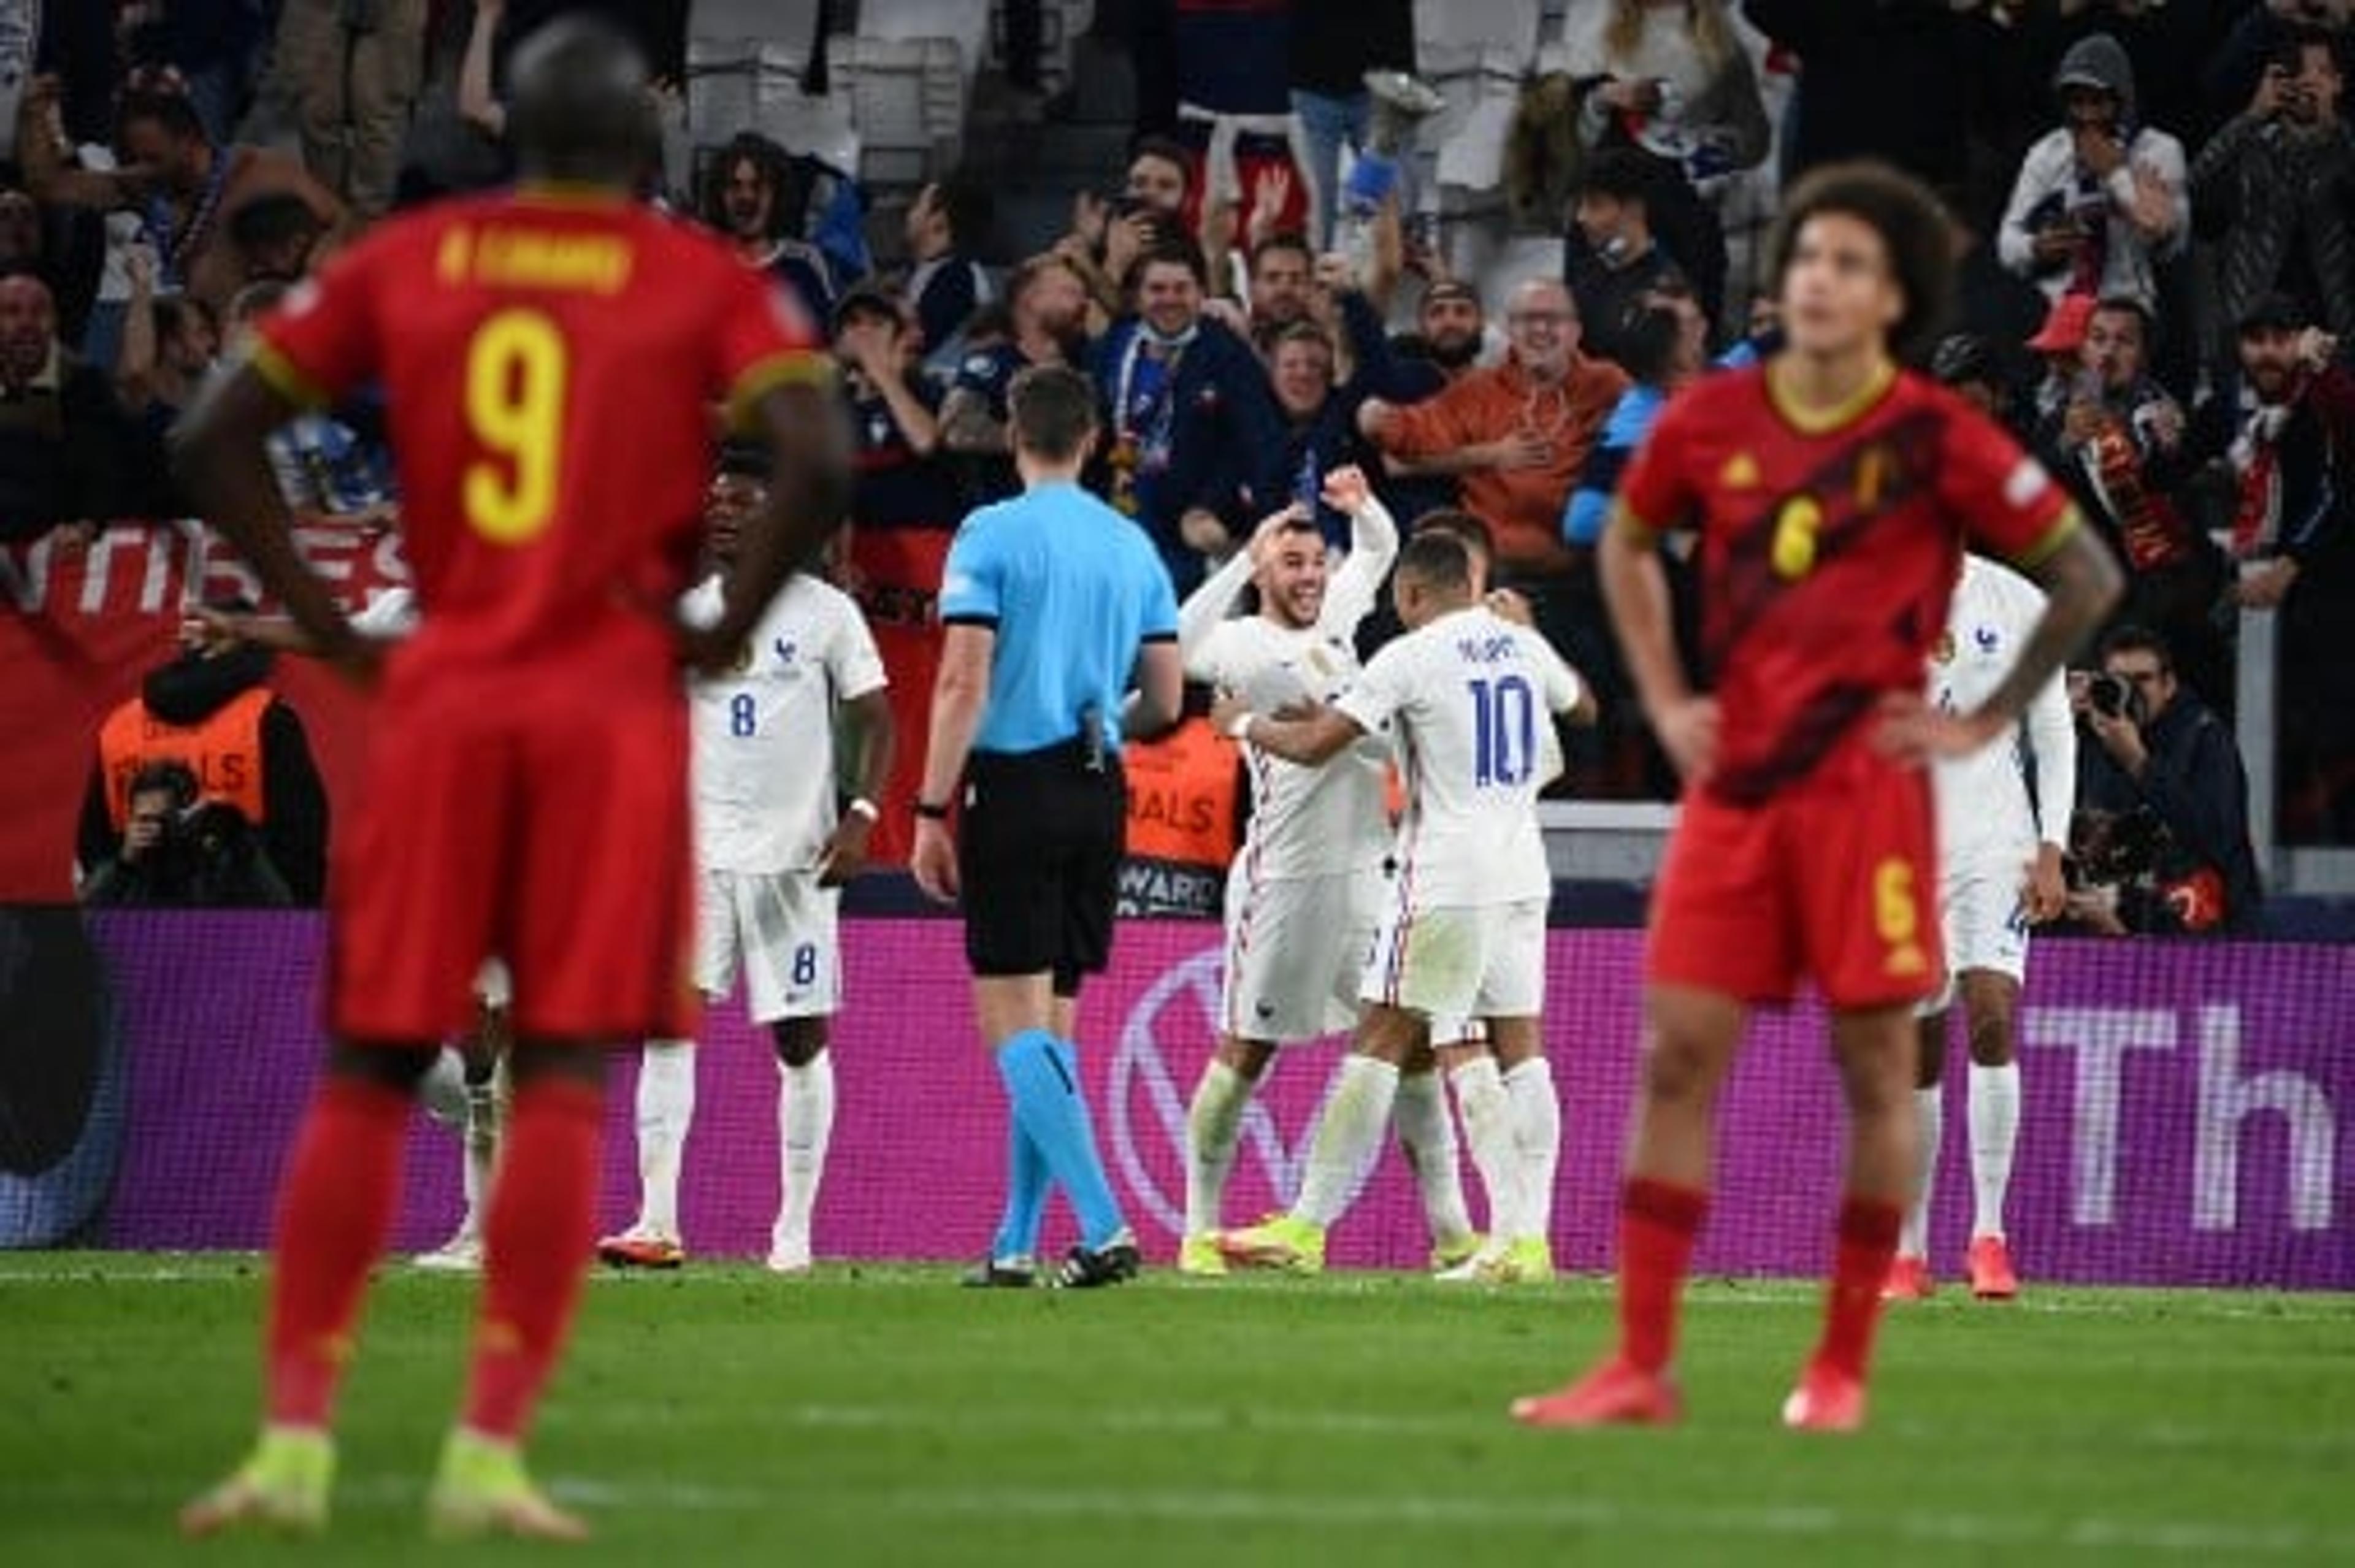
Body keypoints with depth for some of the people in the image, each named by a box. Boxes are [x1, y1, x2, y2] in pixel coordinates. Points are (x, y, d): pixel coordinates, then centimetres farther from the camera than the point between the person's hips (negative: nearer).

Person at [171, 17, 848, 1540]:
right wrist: (724, 629, -1)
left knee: (369, 1073, 8)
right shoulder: (706, 283, 2)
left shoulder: (404, 260, 9)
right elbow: (819, 465, -12)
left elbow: (217, 436, 5)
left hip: (440, 697, 2)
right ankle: (491, 1453, -9)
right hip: (615, 707, -2)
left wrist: (326, 621, 7)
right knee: (566, 1079, -1)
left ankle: (295, 1439, 1)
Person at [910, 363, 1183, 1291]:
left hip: (1014, 787, -6)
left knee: (1014, 1023, -5)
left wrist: (931, 812, -10)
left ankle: (1103, 1224, -19)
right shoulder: (1133, 547, 9)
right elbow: (1165, 701, 12)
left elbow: (964, 684, -13)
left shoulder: (992, 535, -7)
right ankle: (1016, 1243, 14)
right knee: (1051, 1021, 12)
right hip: (1098, 794, 6)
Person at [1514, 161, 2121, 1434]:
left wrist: (1983, 723, -2)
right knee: (1677, 1055, -3)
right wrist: (1663, 701, 13)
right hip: (1732, 787, 3)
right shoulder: (1709, 423, 4)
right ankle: (1639, 1367, -1)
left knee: (1874, 1065, 1)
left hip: (1867, 789, -3)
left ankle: (1841, 1368, 10)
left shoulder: (1938, 442, -5)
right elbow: (1627, 544, 24)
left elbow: (2086, 576, 1)